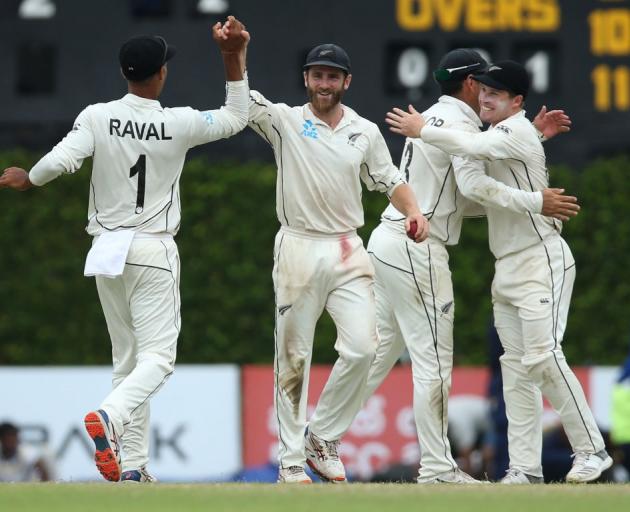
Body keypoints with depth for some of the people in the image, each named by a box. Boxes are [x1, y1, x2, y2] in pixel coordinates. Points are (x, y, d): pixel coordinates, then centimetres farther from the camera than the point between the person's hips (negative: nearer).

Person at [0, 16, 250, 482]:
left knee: (127, 359, 12)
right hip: (154, 251, -3)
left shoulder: (98, 118, -5)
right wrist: (233, 58, 4)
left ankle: (132, 467, 7)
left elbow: (61, 160, -18)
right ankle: (109, 417, -34)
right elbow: (238, 117, 6)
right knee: (157, 357, -5)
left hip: (107, 249, 3)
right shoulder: (179, 125, -7)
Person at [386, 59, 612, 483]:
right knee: (516, 365, 4)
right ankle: (525, 467, 3)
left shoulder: (518, 131, -12)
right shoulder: (497, 139, 17)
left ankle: (592, 450, -8)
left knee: (543, 357, -15)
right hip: (508, 269, 9)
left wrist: (423, 129, -18)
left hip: (542, 261, -9)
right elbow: (487, 201, 21)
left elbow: (473, 146, -31)